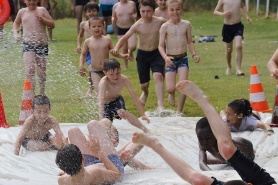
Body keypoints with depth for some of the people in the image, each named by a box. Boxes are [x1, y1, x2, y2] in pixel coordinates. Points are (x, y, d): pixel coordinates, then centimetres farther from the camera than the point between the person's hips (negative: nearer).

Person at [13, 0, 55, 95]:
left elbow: (52, 25, 3)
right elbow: (16, 23, 27)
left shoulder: (42, 10, 4)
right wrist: (15, 33, 10)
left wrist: (42, 19, -12)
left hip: (42, 44, 1)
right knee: (30, 70, -18)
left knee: (42, 71, 9)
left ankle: (42, 93, 25)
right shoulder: (22, 12, 7)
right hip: (28, 44, -1)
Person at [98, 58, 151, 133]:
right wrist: (101, 120, -57)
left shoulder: (124, 79, -27)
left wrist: (143, 115, -20)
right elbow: (101, 102, -45)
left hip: (117, 100, 1)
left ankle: (145, 130, -24)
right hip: (106, 104, -1)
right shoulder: (104, 83, -37)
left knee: (121, 112, -30)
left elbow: (135, 97, -19)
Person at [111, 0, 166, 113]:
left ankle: (160, 106, -28)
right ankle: (145, 93, 47)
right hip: (142, 55, 0)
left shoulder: (160, 22, -12)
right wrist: (117, 47, -31)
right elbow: (125, 38, -14)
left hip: (156, 53, 0)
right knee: (144, 84, 7)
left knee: (158, 76, -26)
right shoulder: (137, 25, -15)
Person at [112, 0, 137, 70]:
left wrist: (135, 16, -10)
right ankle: (125, 65, 22)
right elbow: (113, 17, 7)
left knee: (132, 47, -16)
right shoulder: (116, 6, -3)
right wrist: (113, 20, -16)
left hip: (131, 28, 0)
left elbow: (135, 13, 13)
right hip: (120, 29, 0)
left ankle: (130, 53, 23)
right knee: (124, 48, 5)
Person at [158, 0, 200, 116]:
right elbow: (161, 45, -10)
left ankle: (179, 111, 4)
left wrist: (194, 54, -4)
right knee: (170, 88, -8)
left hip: (183, 59, 2)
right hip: (170, 59, -2)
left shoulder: (186, 24, 2)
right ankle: (171, 93, 32)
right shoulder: (165, 27, -7)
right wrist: (165, 57, -27)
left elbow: (189, 42, 11)